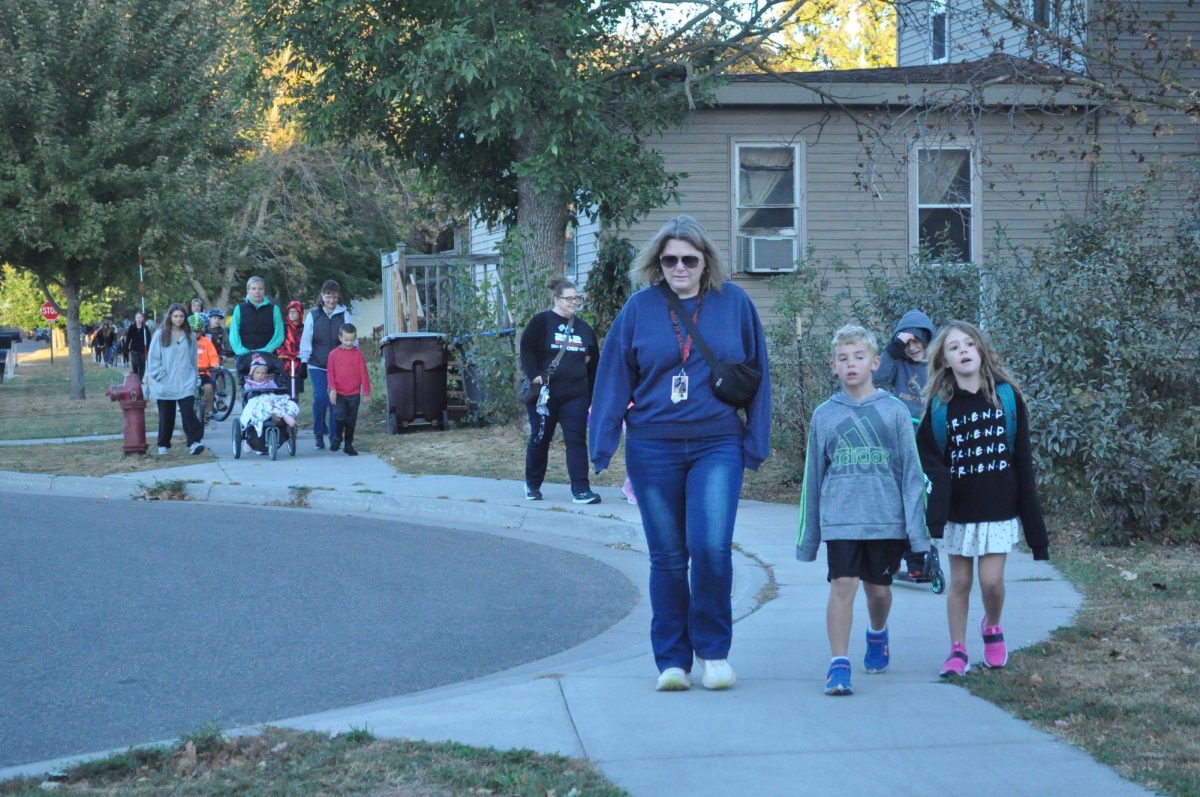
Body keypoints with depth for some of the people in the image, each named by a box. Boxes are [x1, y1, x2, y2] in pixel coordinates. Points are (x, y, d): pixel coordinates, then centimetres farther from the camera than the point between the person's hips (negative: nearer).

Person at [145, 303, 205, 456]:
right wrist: (160, 375, -7)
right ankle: (163, 445, 18)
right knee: (166, 415, 6)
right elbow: (153, 358, 0)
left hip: (185, 383, 1)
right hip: (165, 384, -1)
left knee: (188, 411, -13)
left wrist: (194, 378, 8)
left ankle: (194, 442, -18)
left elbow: (193, 359, 13)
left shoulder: (189, 336, 8)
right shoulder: (160, 335, 1)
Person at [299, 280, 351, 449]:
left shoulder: (344, 315, 7)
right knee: (320, 397, -13)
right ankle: (318, 433, 2)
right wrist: (304, 361, -3)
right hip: (317, 364, -1)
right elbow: (306, 339, 5)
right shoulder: (313, 315, 6)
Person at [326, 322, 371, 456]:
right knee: (339, 417, -14)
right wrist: (333, 389, -10)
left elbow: (364, 373, 2)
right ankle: (336, 439, 8)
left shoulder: (358, 353, 1)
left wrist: (366, 392, 1)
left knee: (351, 420, 6)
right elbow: (330, 373, 1)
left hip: (354, 394, 1)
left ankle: (349, 444, 17)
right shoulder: (334, 354, 0)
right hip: (339, 394, -1)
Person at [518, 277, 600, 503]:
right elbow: (527, 350, -10)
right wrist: (534, 375, -22)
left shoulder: (583, 328, 12)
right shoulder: (541, 323, -3)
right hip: (544, 393, -3)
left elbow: (594, 362, 16)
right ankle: (532, 485, 25)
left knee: (577, 440, -5)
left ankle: (581, 490, -8)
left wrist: (593, 395, 14)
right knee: (540, 439, 8)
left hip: (575, 395, 3)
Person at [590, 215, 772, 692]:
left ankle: (713, 650, 5)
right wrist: (603, 445, -1)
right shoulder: (640, 307, 2)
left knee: (711, 546, -14)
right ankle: (672, 660, 16)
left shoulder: (734, 304, 2)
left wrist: (755, 443, 3)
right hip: (653, 450, 1)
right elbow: (614, 378, 4)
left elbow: (756, 376, 7)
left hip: (718, 446, -1)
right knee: (667, 558, 5)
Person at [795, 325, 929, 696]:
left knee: (878, 588, 13)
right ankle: (839, 664, -11)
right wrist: (807, 534, 11)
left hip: (886, 518, 0)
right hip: (840, 519, 0)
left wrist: (916, 525, -5)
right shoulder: (824, 415, 4)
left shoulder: (895, 411, 0)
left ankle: (877, 635, 43)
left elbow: (911, 470, 1)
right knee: (842, 585, -11)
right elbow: (813, 476, 10)